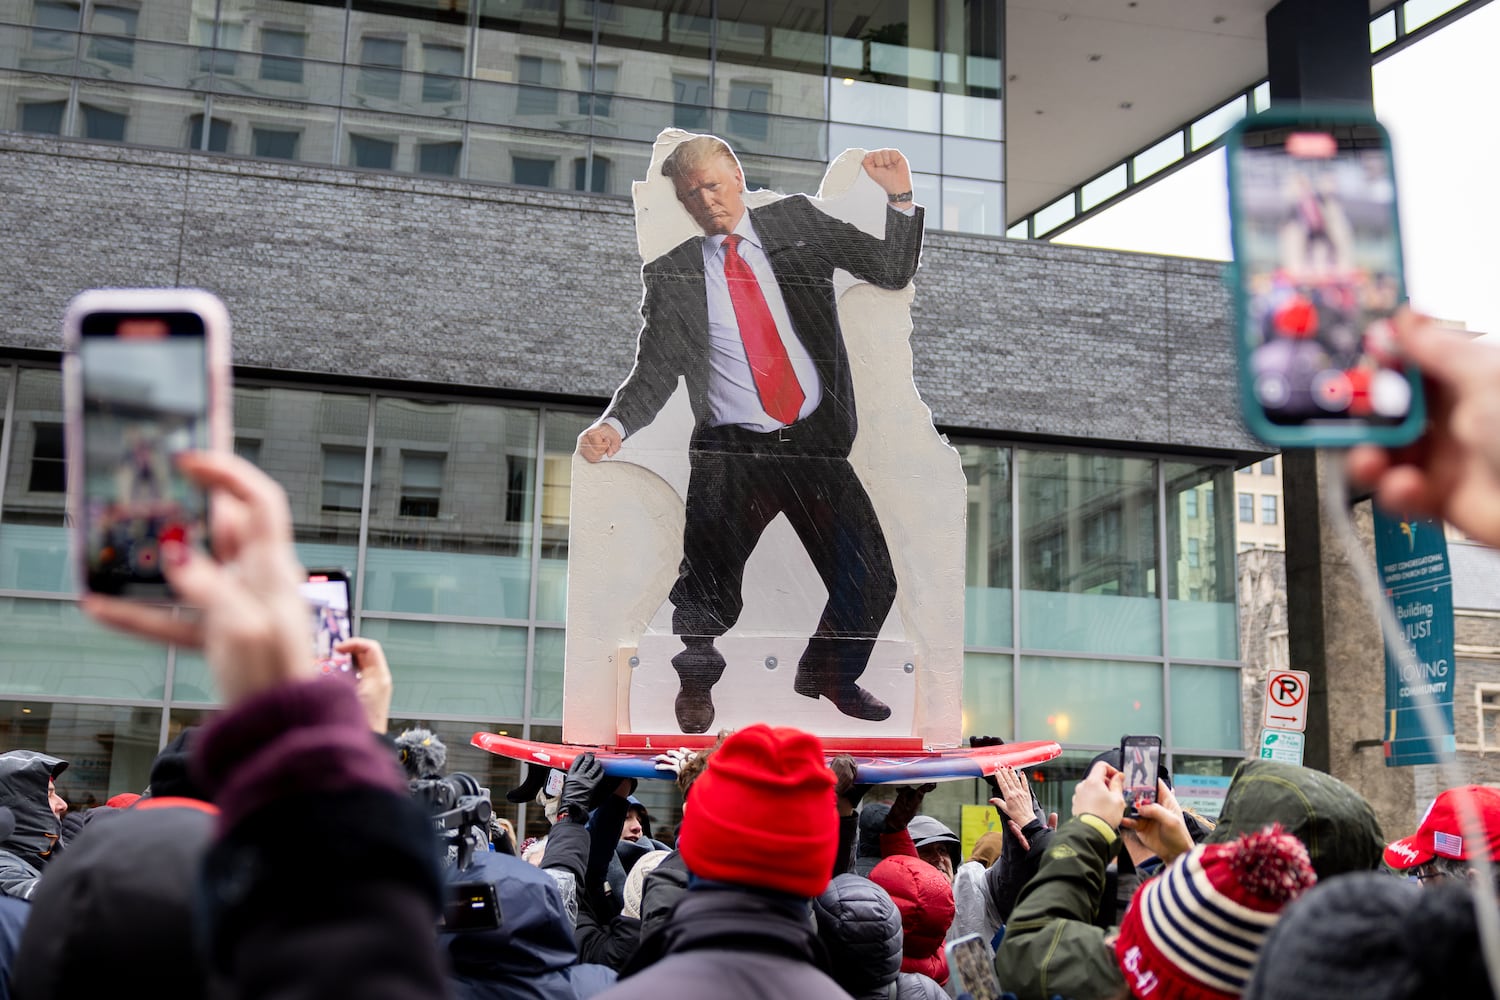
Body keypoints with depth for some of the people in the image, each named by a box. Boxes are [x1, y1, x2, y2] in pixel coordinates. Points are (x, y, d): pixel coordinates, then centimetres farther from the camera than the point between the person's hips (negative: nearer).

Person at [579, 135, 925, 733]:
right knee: (707, 595, -6)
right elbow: (655, 372, 2)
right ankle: (696, 686, 27)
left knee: (871, 582, 1)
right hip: (731, 455, -1)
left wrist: (900, 198, -8)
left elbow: (892, 272, 7)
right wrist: (615, 426, -16)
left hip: (816, 439, 2)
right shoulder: (670, 275, 4)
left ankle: (828, 676, 31)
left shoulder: (796, 222, 8)